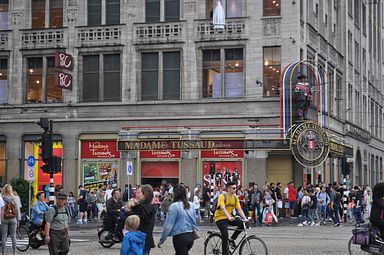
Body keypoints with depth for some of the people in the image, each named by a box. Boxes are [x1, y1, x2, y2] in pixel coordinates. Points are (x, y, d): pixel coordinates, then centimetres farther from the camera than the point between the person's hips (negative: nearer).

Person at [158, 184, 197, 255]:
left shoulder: (174, 206, -14)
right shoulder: (191, 205, 5)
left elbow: (168, 225, -13)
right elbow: (194, 221, 13)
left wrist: (161, 240, -6)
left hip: (180, 237, -7)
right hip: (190, 237, 7)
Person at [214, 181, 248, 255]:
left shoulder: (235, 198, 2)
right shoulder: (222, 196, -17)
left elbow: (239, 209, -2)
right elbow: (222, 208, -30)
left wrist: (245, 218, -16)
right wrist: (229, 217, -44)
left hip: (229, 217, 6)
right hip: (220, 218, -6)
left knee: (242, 224, -17)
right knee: (225, 236, -20)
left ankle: (232, 239, 0)